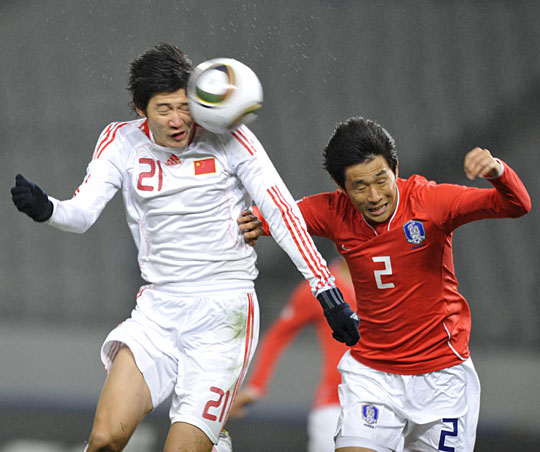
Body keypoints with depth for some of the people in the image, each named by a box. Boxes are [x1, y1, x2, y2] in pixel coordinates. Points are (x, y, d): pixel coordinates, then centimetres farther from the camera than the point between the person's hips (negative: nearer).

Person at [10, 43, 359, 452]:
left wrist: (327, 291, -8)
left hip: (225, 310, -3)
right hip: (157, 310, 3)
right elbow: (83, 213, -6)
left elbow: (282, 212, -4)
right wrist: (45, 209, -29)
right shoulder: (122, 142, 3)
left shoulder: (226, 138, -5)